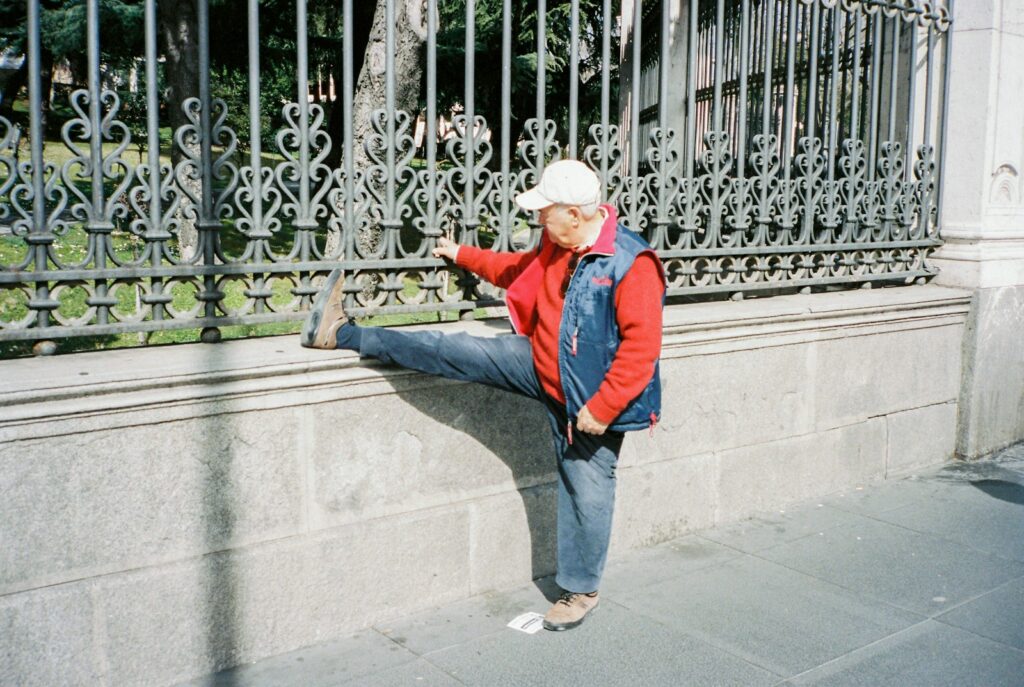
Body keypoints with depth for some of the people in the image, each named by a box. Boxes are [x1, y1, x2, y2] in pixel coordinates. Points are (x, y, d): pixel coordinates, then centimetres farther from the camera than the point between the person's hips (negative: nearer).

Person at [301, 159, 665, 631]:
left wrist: (602, 408, -25)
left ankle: (580, 589, 25)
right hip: (541, 367, 6)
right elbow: (519, 270, 24)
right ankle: (342, 334, 1)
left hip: (593, 399, -6)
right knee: (457, 353, -3)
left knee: (586, 491, 5)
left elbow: (641, 347, -26)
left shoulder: (632, 264, -25)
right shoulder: (556, 247, 1)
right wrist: (463, 256, 29)